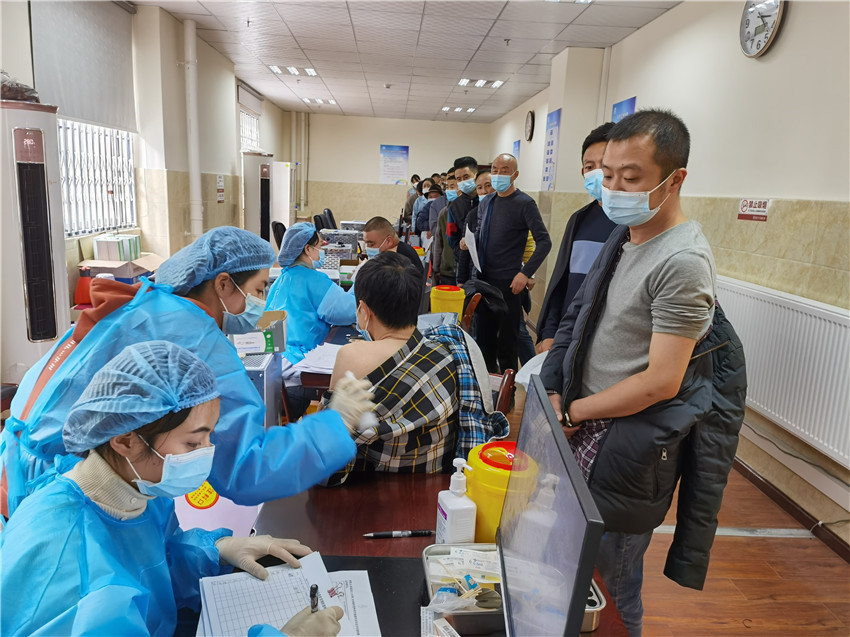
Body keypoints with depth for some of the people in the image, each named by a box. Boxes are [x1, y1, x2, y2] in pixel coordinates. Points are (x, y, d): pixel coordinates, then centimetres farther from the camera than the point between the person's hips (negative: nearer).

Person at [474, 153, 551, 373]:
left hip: (509, 281, -6)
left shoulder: (525, 203, -9)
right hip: (484, 278, 6)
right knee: (484, 332, 14)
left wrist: (526, 273, -19)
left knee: (507, 336, 2)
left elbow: (544, 241, -13)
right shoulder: (486, 203, 11)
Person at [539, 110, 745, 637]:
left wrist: (571, 412, -11)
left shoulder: (683, 261, -20)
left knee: (609, 588, 10)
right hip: (588, 425, 8)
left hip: (628, 445, -7)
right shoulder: (624, 236, 7)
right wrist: (558, 393, -1)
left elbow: (660, 381, -21)